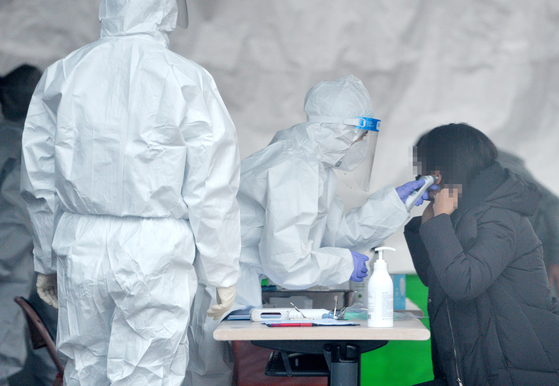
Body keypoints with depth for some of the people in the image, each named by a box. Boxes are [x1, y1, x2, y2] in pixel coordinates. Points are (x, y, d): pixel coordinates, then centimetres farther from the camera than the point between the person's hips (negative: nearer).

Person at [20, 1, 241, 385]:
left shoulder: (61, 75, 4)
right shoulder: (188, 80, -8)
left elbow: (39, 183, 9)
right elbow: (213, 189, -7)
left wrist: (47, 262, 20)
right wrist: (223, 273, 3)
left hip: (81, 251, 4)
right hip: (154, 253, -4)